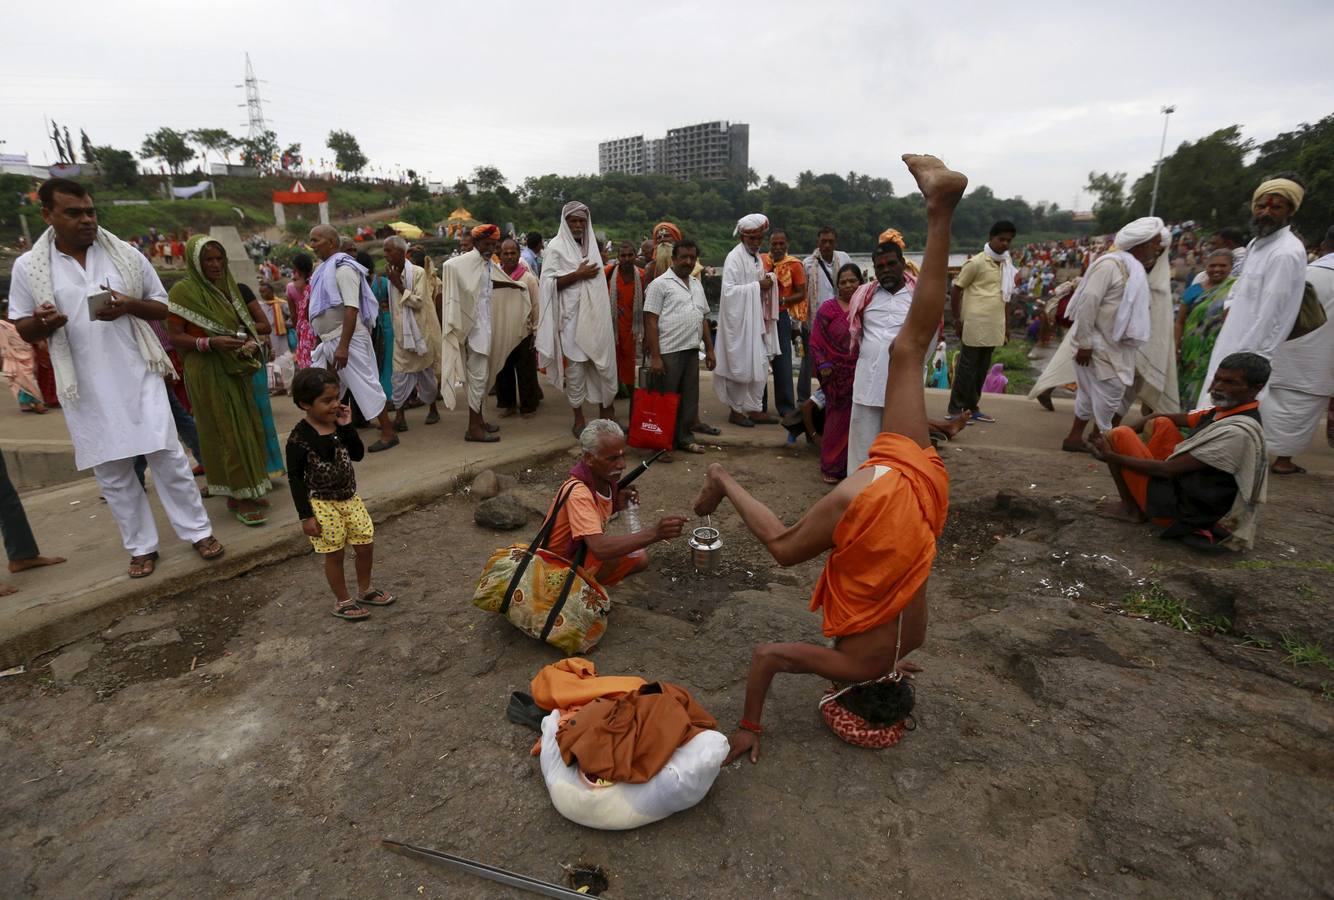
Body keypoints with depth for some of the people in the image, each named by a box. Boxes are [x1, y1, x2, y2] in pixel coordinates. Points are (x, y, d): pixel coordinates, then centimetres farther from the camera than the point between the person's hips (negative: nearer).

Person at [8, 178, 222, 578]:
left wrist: (130, 305, -14)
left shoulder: (127, 255, 2)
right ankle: (141, 546, 20)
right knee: (112, 473, 8)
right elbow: (23, 329, 7)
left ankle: (198, 531, 13)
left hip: (138, 377, -1)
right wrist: (41, 322, -16)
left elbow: (162, 308, 8)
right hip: (86, 388, 1)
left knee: (168, 456, 0)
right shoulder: (28, 267, 2)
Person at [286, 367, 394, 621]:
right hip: (323, 504, -6)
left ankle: (365, 590, 34)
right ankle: (342, 601, 26)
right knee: (334, 554, 8)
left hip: (350, 498, 6)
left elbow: (358, 455, 3)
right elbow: (295, 478, -13)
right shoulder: (300, 438, -17)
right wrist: (306, 515, -13)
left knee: (366, 545, 12)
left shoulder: (339, 426, 0)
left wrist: (347, 427, -10)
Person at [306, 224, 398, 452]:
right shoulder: (325, 268, 15)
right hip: (329, 340, 10)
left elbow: (352, 309, -22)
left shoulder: (343, 268, -13)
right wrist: (327, 343, 19)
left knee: (364, 384, -5)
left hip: (347, 339, -10)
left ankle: (388, 433, 3)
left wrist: (343, 346, -27)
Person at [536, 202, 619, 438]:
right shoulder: (556, 247, -1)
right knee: (575, 366, 0)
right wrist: (577, 274, -16)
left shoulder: (591, 246, 15)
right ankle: (579, 416, 10)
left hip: (595, 315, 5)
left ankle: (605, 409, 17)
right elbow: (548, 282, -9)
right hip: (572, 317, -4)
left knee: (602, 362, 4)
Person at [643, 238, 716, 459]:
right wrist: (655, 356, -16)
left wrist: (709, 349, 15)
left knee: (690, 398, 13)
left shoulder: (697, 285, 17)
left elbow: (704, 318, 21)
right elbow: (651, 321, -11)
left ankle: (684, 437, 25)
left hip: (692, 351, 7)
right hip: (668, 352, -7)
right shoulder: (660, 284, -6)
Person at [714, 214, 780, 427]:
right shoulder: (734, 258, -12)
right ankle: (736, 410, 12)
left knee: (760, 365, 8)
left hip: (756, 320, 8)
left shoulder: (757, 257, 13)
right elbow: (729, 290, -21)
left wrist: (767, 283, 4)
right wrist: (758, 286, -19)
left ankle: (755, 409, 17)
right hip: (739, 320, -8)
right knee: (740, 366, -1)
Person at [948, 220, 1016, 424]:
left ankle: (972, 407, 22)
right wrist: (957, 319, -9)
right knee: (967, 367, -2)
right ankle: (955, 409, 6)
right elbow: (956, 289, -6)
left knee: (982, 369, 12)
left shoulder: (1007, 263, 13)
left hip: (994, 326, 7)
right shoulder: (977, 262, -7)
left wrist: (1005, 325, 16)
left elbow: (1004, 294, 18)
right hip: (975, 324, -7)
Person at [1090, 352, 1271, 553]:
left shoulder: (1239, 432, -25)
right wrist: (1125, 432, -4)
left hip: (1181, 514, -9)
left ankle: (1131, 509, 4)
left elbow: (1167, 470, -24)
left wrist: (1111, 457, -18)